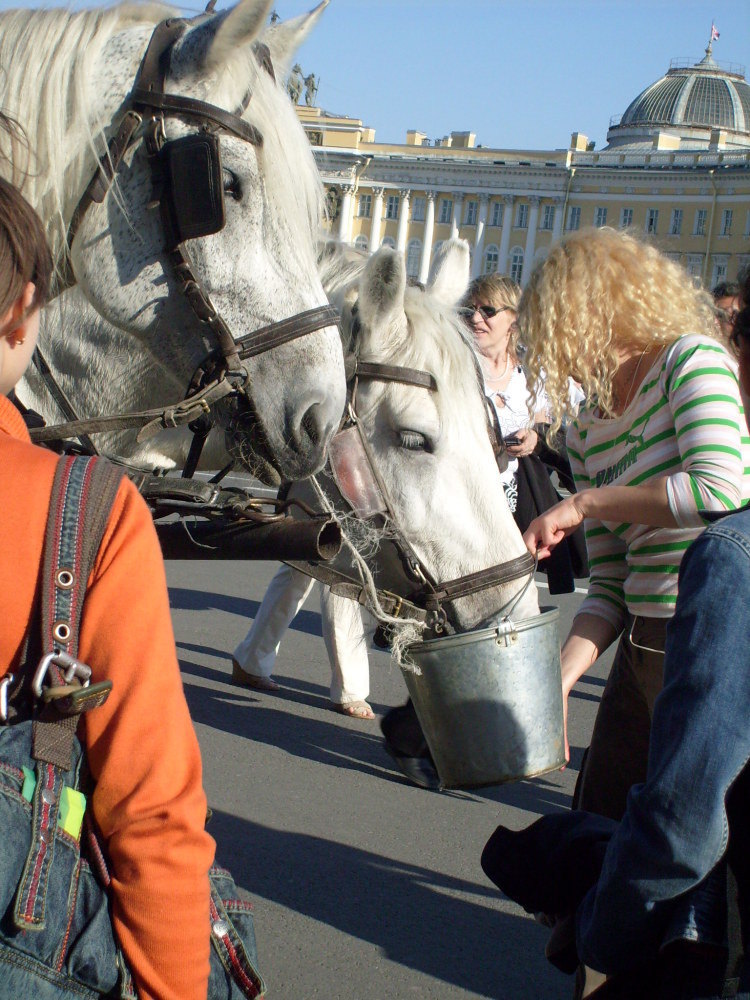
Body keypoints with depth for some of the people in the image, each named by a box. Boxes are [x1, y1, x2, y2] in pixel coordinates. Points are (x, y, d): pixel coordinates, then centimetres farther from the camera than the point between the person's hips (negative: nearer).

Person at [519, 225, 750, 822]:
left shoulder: (692, 359, -7)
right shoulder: (585, 433, 12)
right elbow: (610, 587, 9)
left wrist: (584, 504, -15)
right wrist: (561, 676, -6)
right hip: (642, 652, 7)